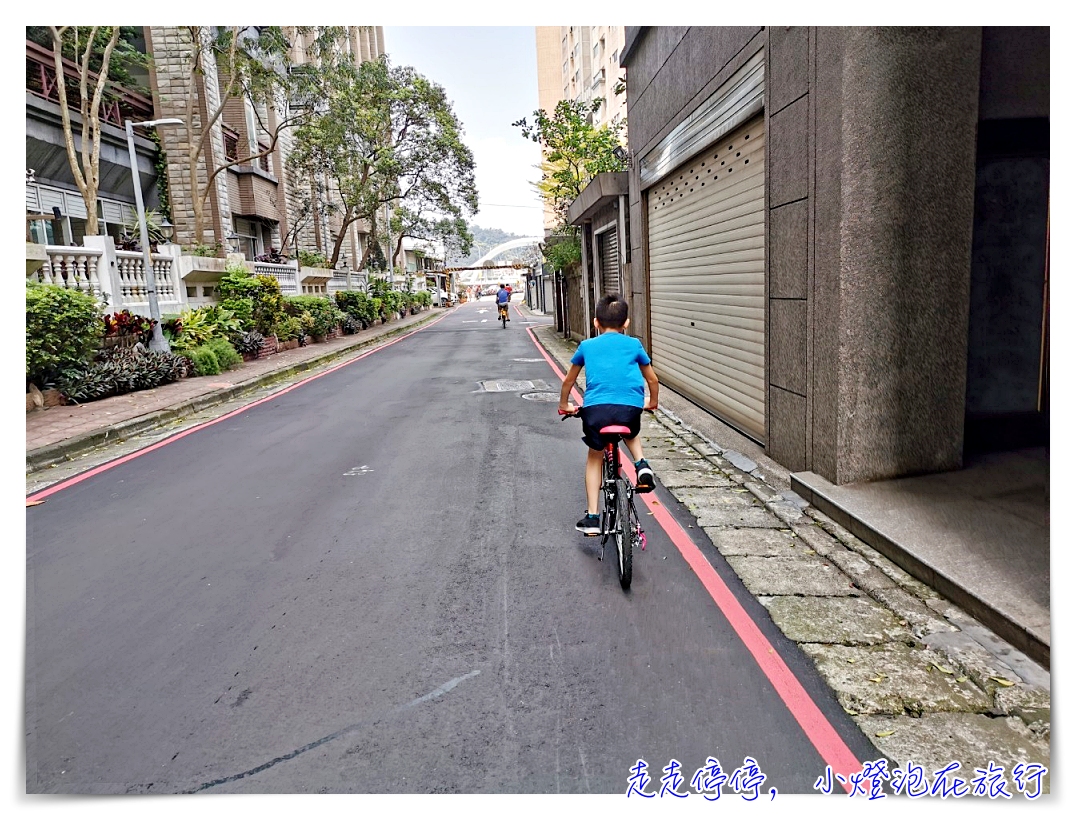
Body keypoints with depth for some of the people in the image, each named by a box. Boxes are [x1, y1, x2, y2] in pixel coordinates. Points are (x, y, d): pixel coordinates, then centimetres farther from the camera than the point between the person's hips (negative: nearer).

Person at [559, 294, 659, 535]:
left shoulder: (587, 346, 20)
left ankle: (592, 517, 17)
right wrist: (652, 403, 46)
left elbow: (568, 381, 29)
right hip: (630, 407, 1)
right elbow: (652, 379, 28)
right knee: (631, 434, 36)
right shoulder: (634, 344, 19)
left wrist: (564, 405, 46)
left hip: (595, 408, 0)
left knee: (594, 457, 21)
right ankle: (641, 464, 9)